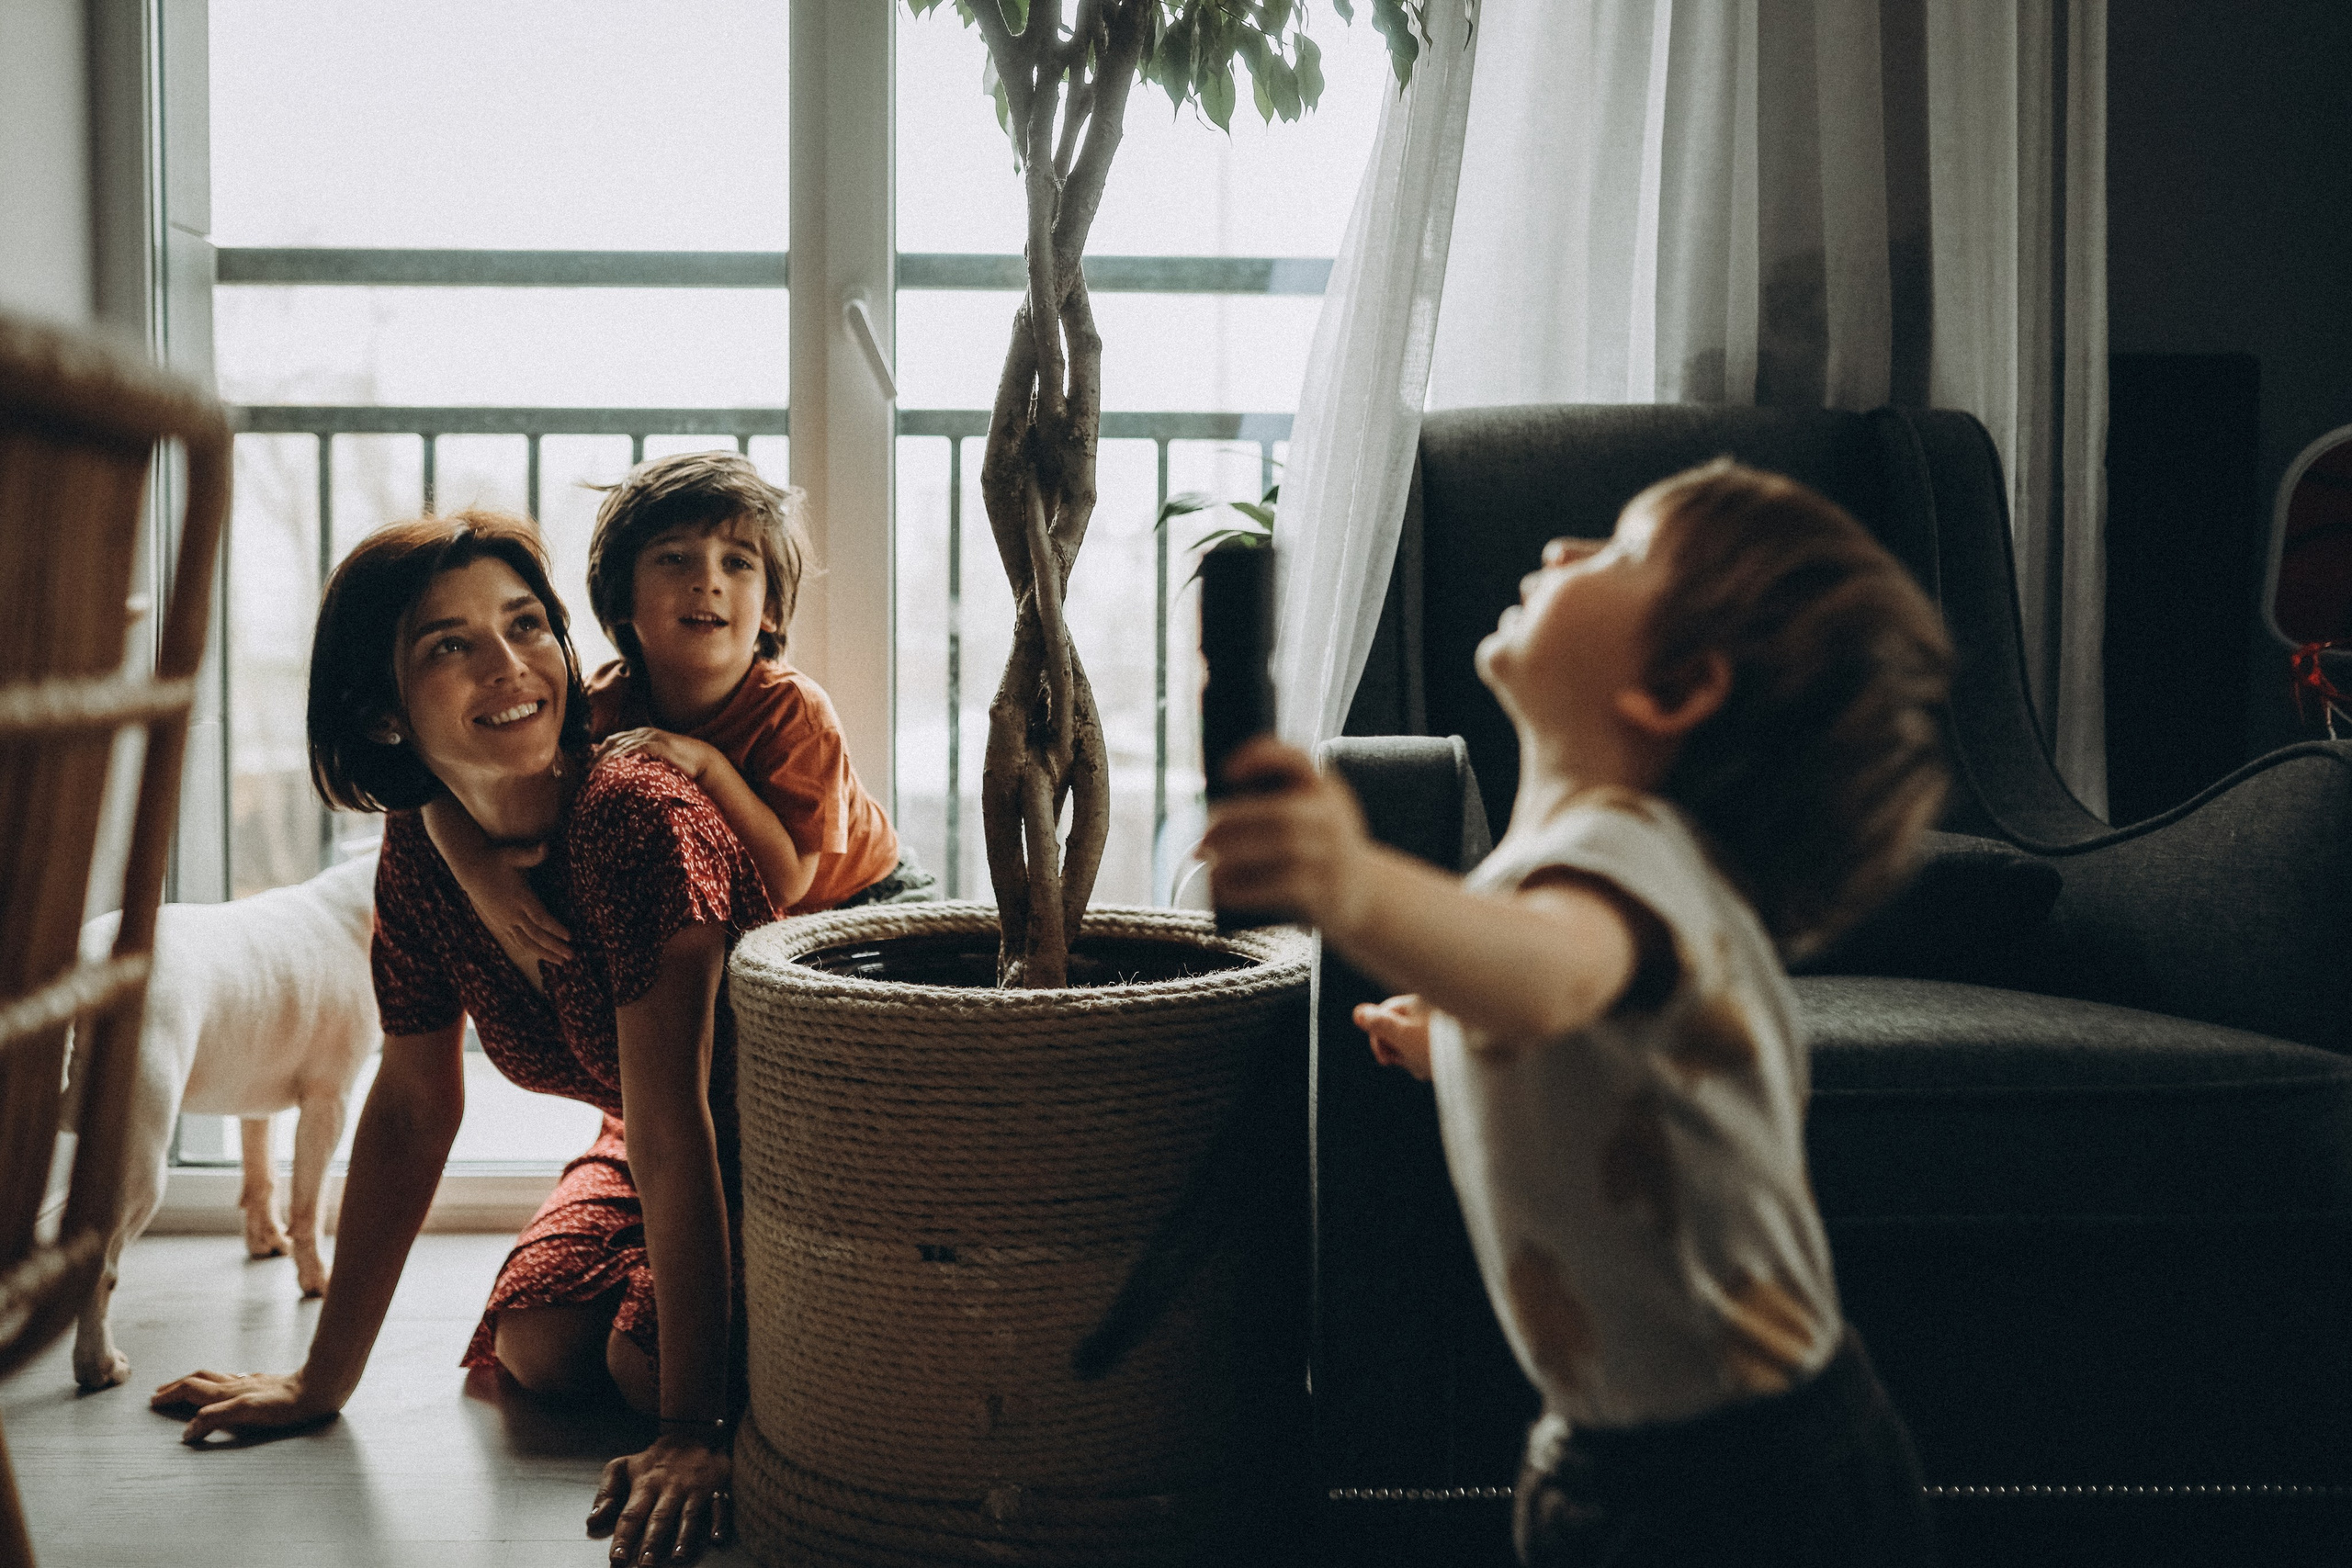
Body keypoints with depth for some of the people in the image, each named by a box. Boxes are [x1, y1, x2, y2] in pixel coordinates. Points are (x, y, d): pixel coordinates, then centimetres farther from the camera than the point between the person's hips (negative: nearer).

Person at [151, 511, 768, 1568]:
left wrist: (692, 1428, -35)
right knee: (538, 1343, -13)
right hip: (644, 1155, 7)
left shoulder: (634, 813, -34)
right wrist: (324, 1380, 3)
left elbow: (672, 1127, -35)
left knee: (648, 1362, -25)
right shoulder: (418, 851, -11)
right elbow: (413, 1107, -1)